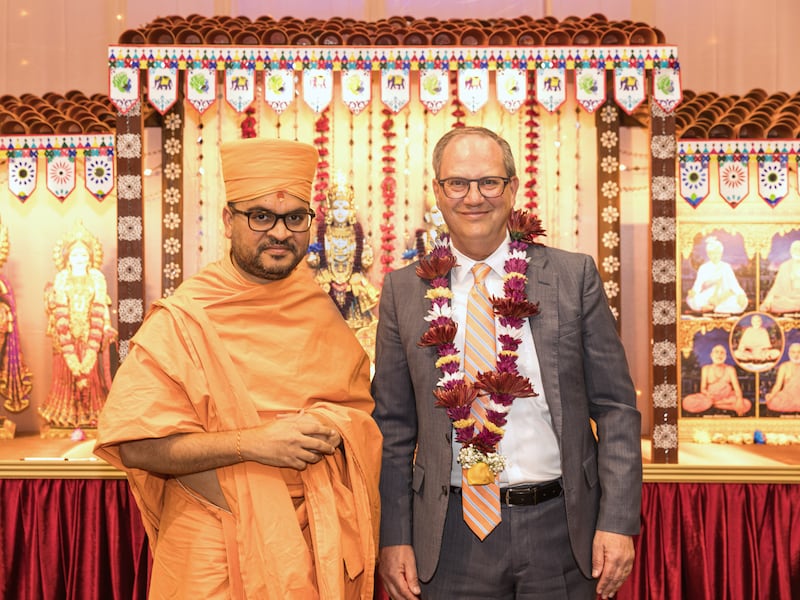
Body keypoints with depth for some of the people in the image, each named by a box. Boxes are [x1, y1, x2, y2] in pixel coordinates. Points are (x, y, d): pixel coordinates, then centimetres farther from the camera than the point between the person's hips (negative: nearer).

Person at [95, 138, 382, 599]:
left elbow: (359, 401, 10)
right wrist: (251, 442, -24)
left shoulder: (320, 310, 2)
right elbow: (137, 446, -16)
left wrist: (332, 430, -12)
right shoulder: (184, 319, -12)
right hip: (218, 548, -4)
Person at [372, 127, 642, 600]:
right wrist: (393, 538, -1)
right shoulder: (404, 290, 0)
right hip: (452, 534, 0)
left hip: (561, 526, 0)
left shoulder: (574, 276, -2)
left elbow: (616, 407, 0)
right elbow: (393, 425, 3)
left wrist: (618, 521, -6)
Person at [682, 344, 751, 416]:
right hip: (710, 397, -1)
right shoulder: (706, 369, 2)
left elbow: (736, 387, -9)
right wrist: (708, 394, -26)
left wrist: (739, 400, -30)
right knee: (688, 402, -30)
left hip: (727, 398, 1)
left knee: (747, 404, -30)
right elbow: (703, 388, -1)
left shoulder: (730, 369, 1)